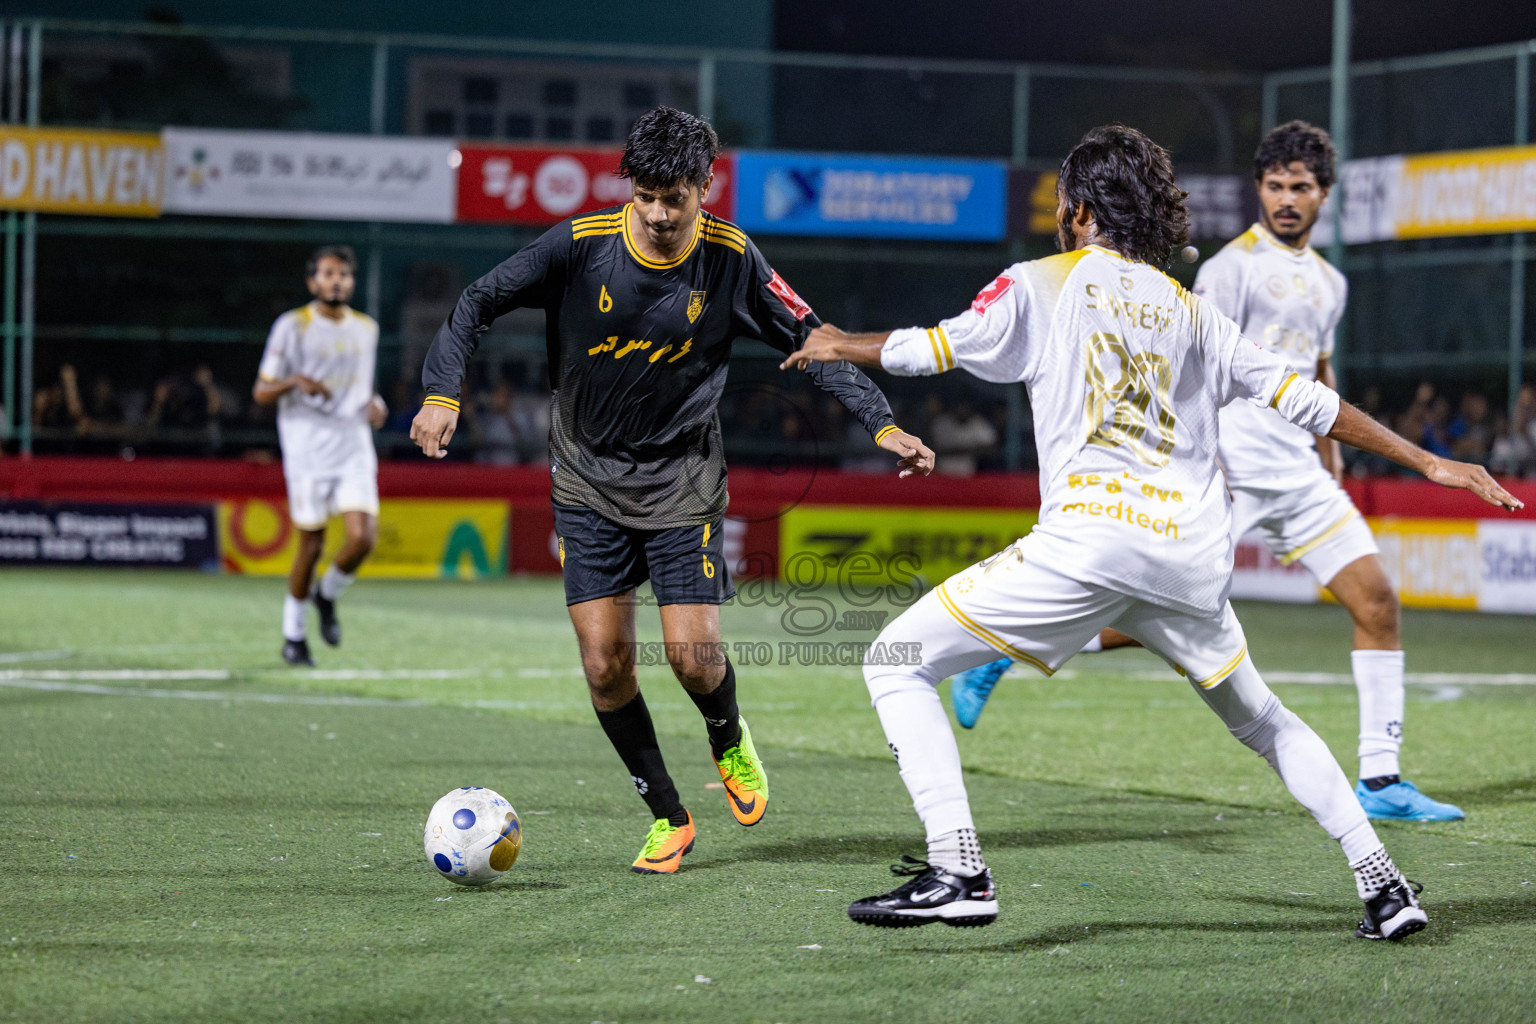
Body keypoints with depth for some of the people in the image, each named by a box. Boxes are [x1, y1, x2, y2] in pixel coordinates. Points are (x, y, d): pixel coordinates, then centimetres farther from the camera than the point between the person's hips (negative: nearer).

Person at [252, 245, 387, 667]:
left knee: (362, 538, -13)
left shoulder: (366, 328, 13)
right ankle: (294, 635, 16)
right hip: (308, 448, -4)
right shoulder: (292, 326, -2)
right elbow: (261, 393, -1)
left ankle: (327, 594, 17)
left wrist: (374, 403, 6)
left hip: (355, 446, 4)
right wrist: (295, 381, -21)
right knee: (311, 543, -3)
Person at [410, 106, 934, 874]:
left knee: (694, 656, -11)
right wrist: (443, 392, -19)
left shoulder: (731, 260, -11)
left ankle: (729, 740, 26)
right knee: (605, 663, -6)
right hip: (588, 479, 1)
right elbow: (479, 303, -5)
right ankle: (668, 819, 12)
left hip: (681, 479, -1)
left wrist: (883, 424, -13)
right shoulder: (581, 244, -13)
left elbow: (810, 341, -3)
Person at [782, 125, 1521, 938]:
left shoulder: (1045, 283, 8)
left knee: (897, 663, 2)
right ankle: (1383, 886, 17)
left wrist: (840, 346, 35)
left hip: (1089, 539, -5)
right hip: (1193, 556, 5)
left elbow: (936, 349, 15)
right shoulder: (1189, 309, 19)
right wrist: (1430, 462, 24)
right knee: (1262, 722, 26)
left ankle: (956, 872, -12)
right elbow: (1301, 399, 18)